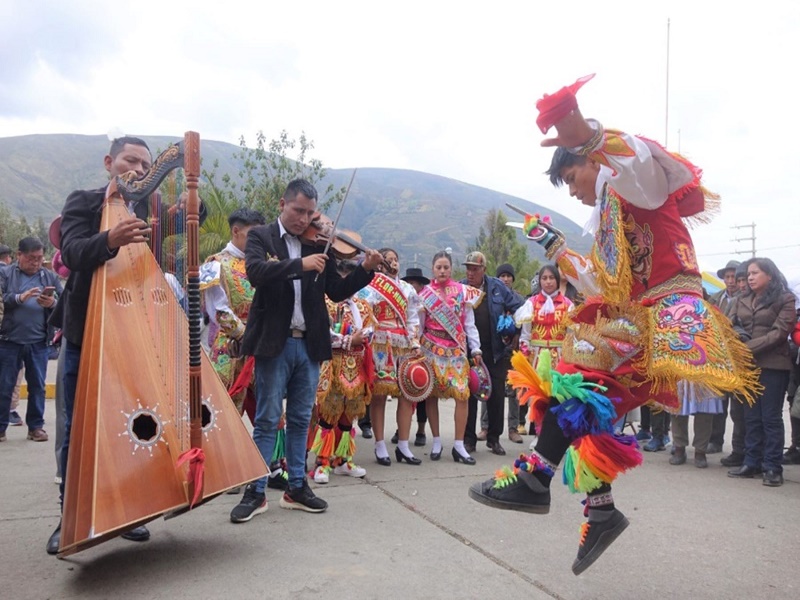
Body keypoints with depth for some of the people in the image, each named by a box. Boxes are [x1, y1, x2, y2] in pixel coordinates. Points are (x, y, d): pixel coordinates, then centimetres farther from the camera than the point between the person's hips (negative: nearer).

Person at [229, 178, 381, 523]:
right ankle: (256, 491, 11)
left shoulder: (319, 245, 10)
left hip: (309, 344, 4)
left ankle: (297, 487, 23)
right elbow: (256, 272, -19)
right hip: (275, 342, -4)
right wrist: (300, 264, -27)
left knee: (300, 419, 12)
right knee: (267, 419, 1)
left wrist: (365, 270, -6)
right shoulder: (261, 236, 1)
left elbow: (337, 292, 8)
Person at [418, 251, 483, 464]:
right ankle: (436, 442, 15)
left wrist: (475, 349, 2)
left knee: (462, 394, -8)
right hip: (432, 347, 0)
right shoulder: (425, 293, 5)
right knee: (431, 393, 2)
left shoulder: (463, 291, 5)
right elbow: (418, 324, 7)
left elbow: (469, 323, 5)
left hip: (456, 348, 0)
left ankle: (459, 446, 0)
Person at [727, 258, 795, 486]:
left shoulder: (785, 300, -2)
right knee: (751, 417, 9)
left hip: (772, 365, -4)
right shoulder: (740, 301, 12)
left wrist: (748, 347, -18)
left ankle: (773, 467, 6)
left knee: (771, 417, 0)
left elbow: (779, 333, -11)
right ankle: (752, 463, 15)